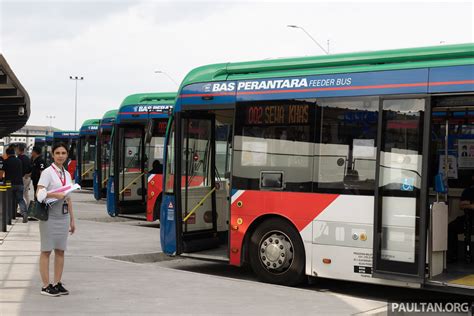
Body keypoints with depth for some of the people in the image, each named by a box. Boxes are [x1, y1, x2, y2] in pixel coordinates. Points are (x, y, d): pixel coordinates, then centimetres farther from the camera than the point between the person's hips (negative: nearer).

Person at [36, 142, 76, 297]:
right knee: (46, 250, -1)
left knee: (60, 250, 8)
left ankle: (57, 283, 16)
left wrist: (72, 220, 17)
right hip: (50, 216, -6)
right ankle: (46, 286, 3)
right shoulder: (47, 172, -7)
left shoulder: (67, 174, 13)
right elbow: (39, 193, -16)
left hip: (63, 216, 6)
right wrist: (56, 195, -28)